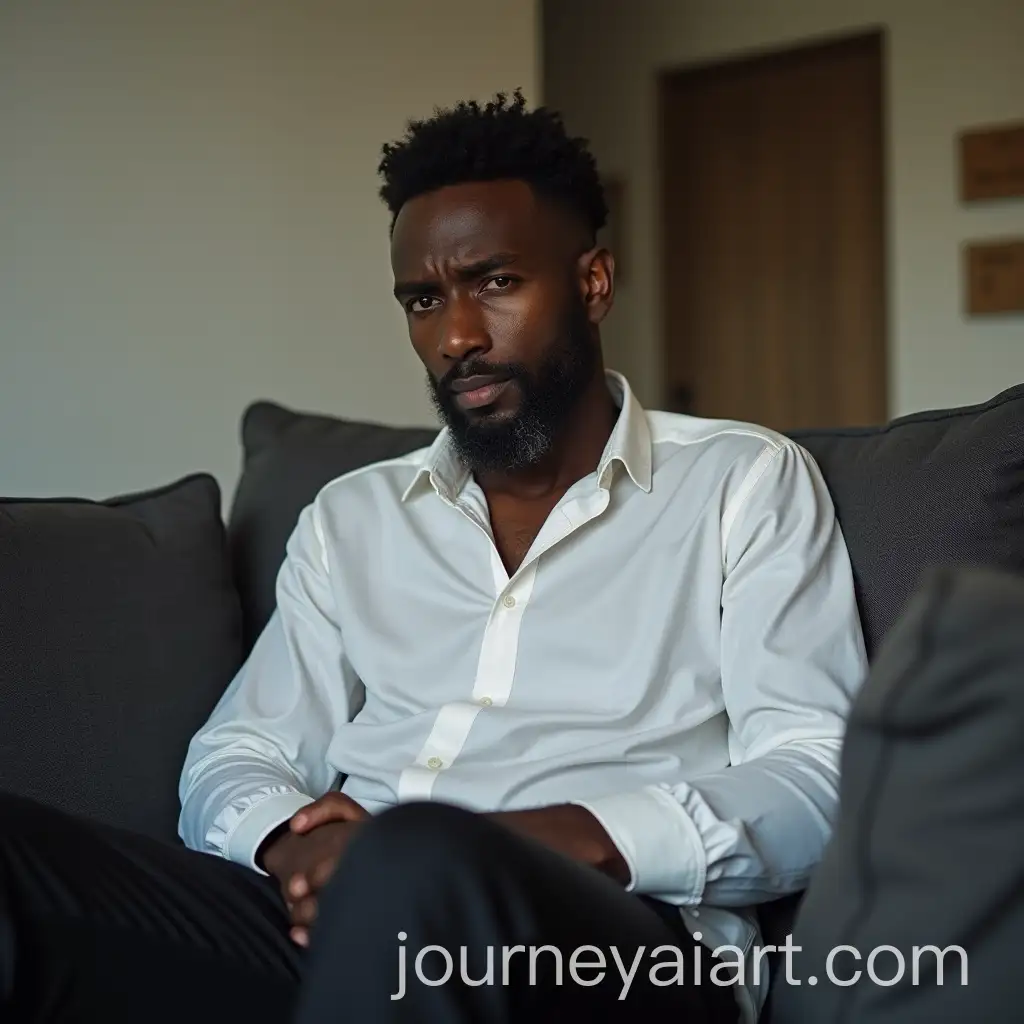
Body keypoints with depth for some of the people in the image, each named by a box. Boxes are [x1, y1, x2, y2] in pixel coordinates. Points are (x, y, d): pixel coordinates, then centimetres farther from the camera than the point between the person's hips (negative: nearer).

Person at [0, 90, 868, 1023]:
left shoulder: (746, 483, 12)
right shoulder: (351, 518, 24)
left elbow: (815, 781, 2)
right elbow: (235, 760, 18)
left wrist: (585, 836, -17)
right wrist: (288, 838, -7)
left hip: (606, 945, -3)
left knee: (420, 862, -40)